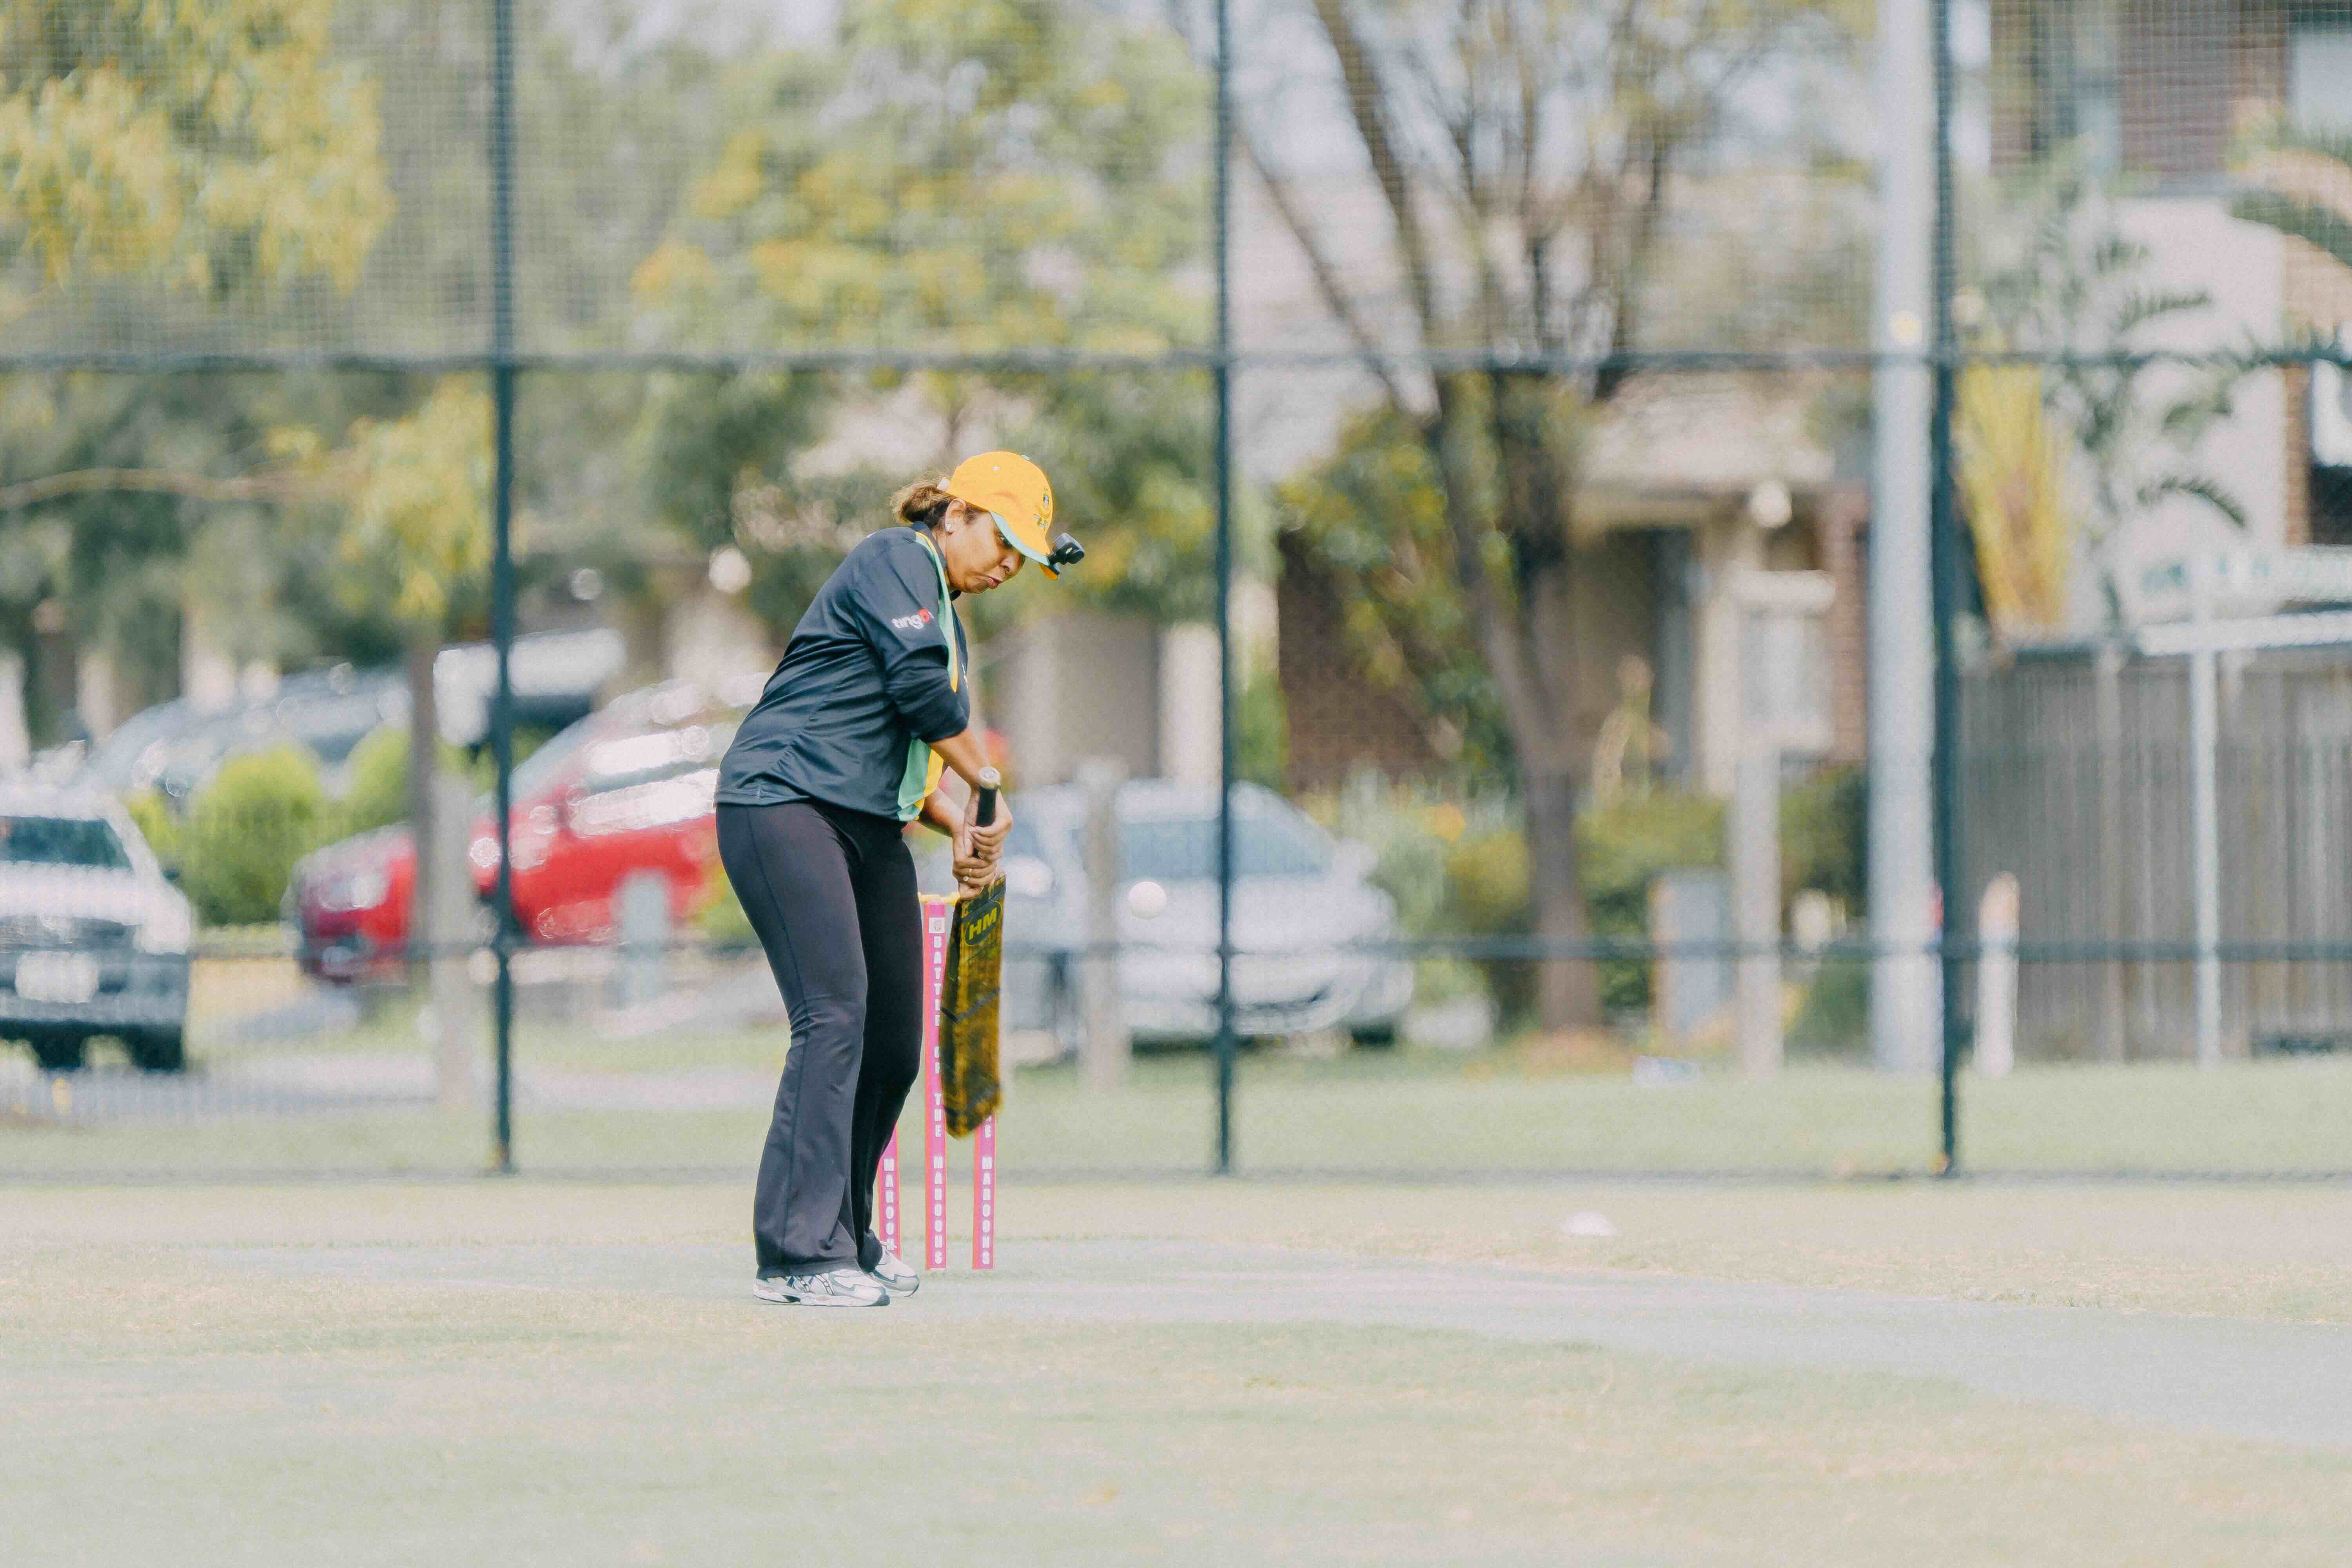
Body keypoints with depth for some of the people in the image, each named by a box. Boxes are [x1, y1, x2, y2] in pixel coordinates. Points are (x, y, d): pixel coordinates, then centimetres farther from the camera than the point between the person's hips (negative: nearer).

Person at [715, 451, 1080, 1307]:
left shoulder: (943, 615, 24)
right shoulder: (893, 561, -5)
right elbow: (921, 692, -16)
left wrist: (961, 830, 9)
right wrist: (990, 789, -5)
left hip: (868, 823, 10)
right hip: (782, 804, -10)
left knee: (894, 1036, 5)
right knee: (835, 1016, -19)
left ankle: (846, 1239, 17)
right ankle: (799, 1255, -23)